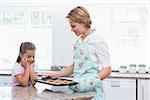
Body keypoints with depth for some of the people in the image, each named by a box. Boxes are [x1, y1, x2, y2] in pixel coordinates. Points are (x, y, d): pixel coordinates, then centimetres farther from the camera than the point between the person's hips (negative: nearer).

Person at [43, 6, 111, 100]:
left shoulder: (97, 41, -11)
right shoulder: (78, 42, 11)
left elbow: (107, 70, -12)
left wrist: (92, 80, -25)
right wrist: (55, 74, 10)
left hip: (91, 91, -6)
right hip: (78, 89, 6)